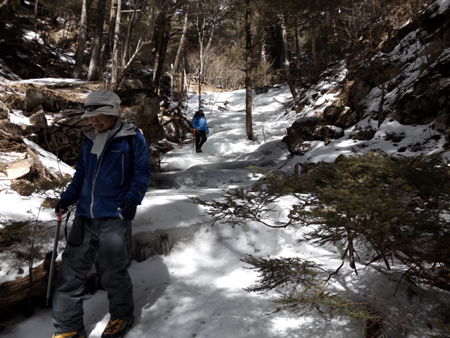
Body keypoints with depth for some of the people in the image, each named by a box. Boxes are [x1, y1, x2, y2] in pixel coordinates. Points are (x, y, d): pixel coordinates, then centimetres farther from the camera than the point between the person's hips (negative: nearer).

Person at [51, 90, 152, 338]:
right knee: (71, 271, 6)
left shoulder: (131, 138, -2)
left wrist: (133, 197, -19)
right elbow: (81, 174, 22)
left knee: (112, 272, 4)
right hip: (85, 216, 6)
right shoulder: (90, 141, 16)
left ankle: (122, 315, 31)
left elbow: (142, 172, -4)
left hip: (115, 216, -6)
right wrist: (67, 198, 9)